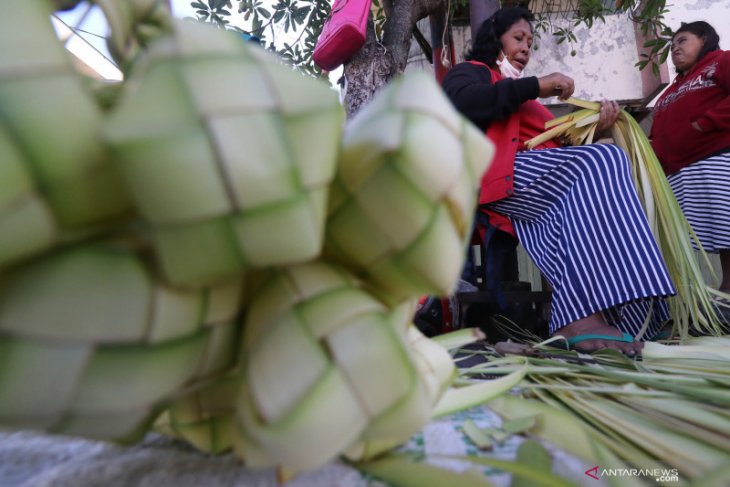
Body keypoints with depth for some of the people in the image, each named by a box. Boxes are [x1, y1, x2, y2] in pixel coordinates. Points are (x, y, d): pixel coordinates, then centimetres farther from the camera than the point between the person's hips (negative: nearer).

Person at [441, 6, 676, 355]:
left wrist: (593, 127, 8)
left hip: (533, 178, 7)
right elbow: (464, 102, -11)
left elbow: (553, 140, 26)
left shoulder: (519, 95, 40)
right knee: (601, 162, -26)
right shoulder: (470, 72, 18)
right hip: (499, 174, -7)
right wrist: (536, 86, -7)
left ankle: (576, 318, -36)